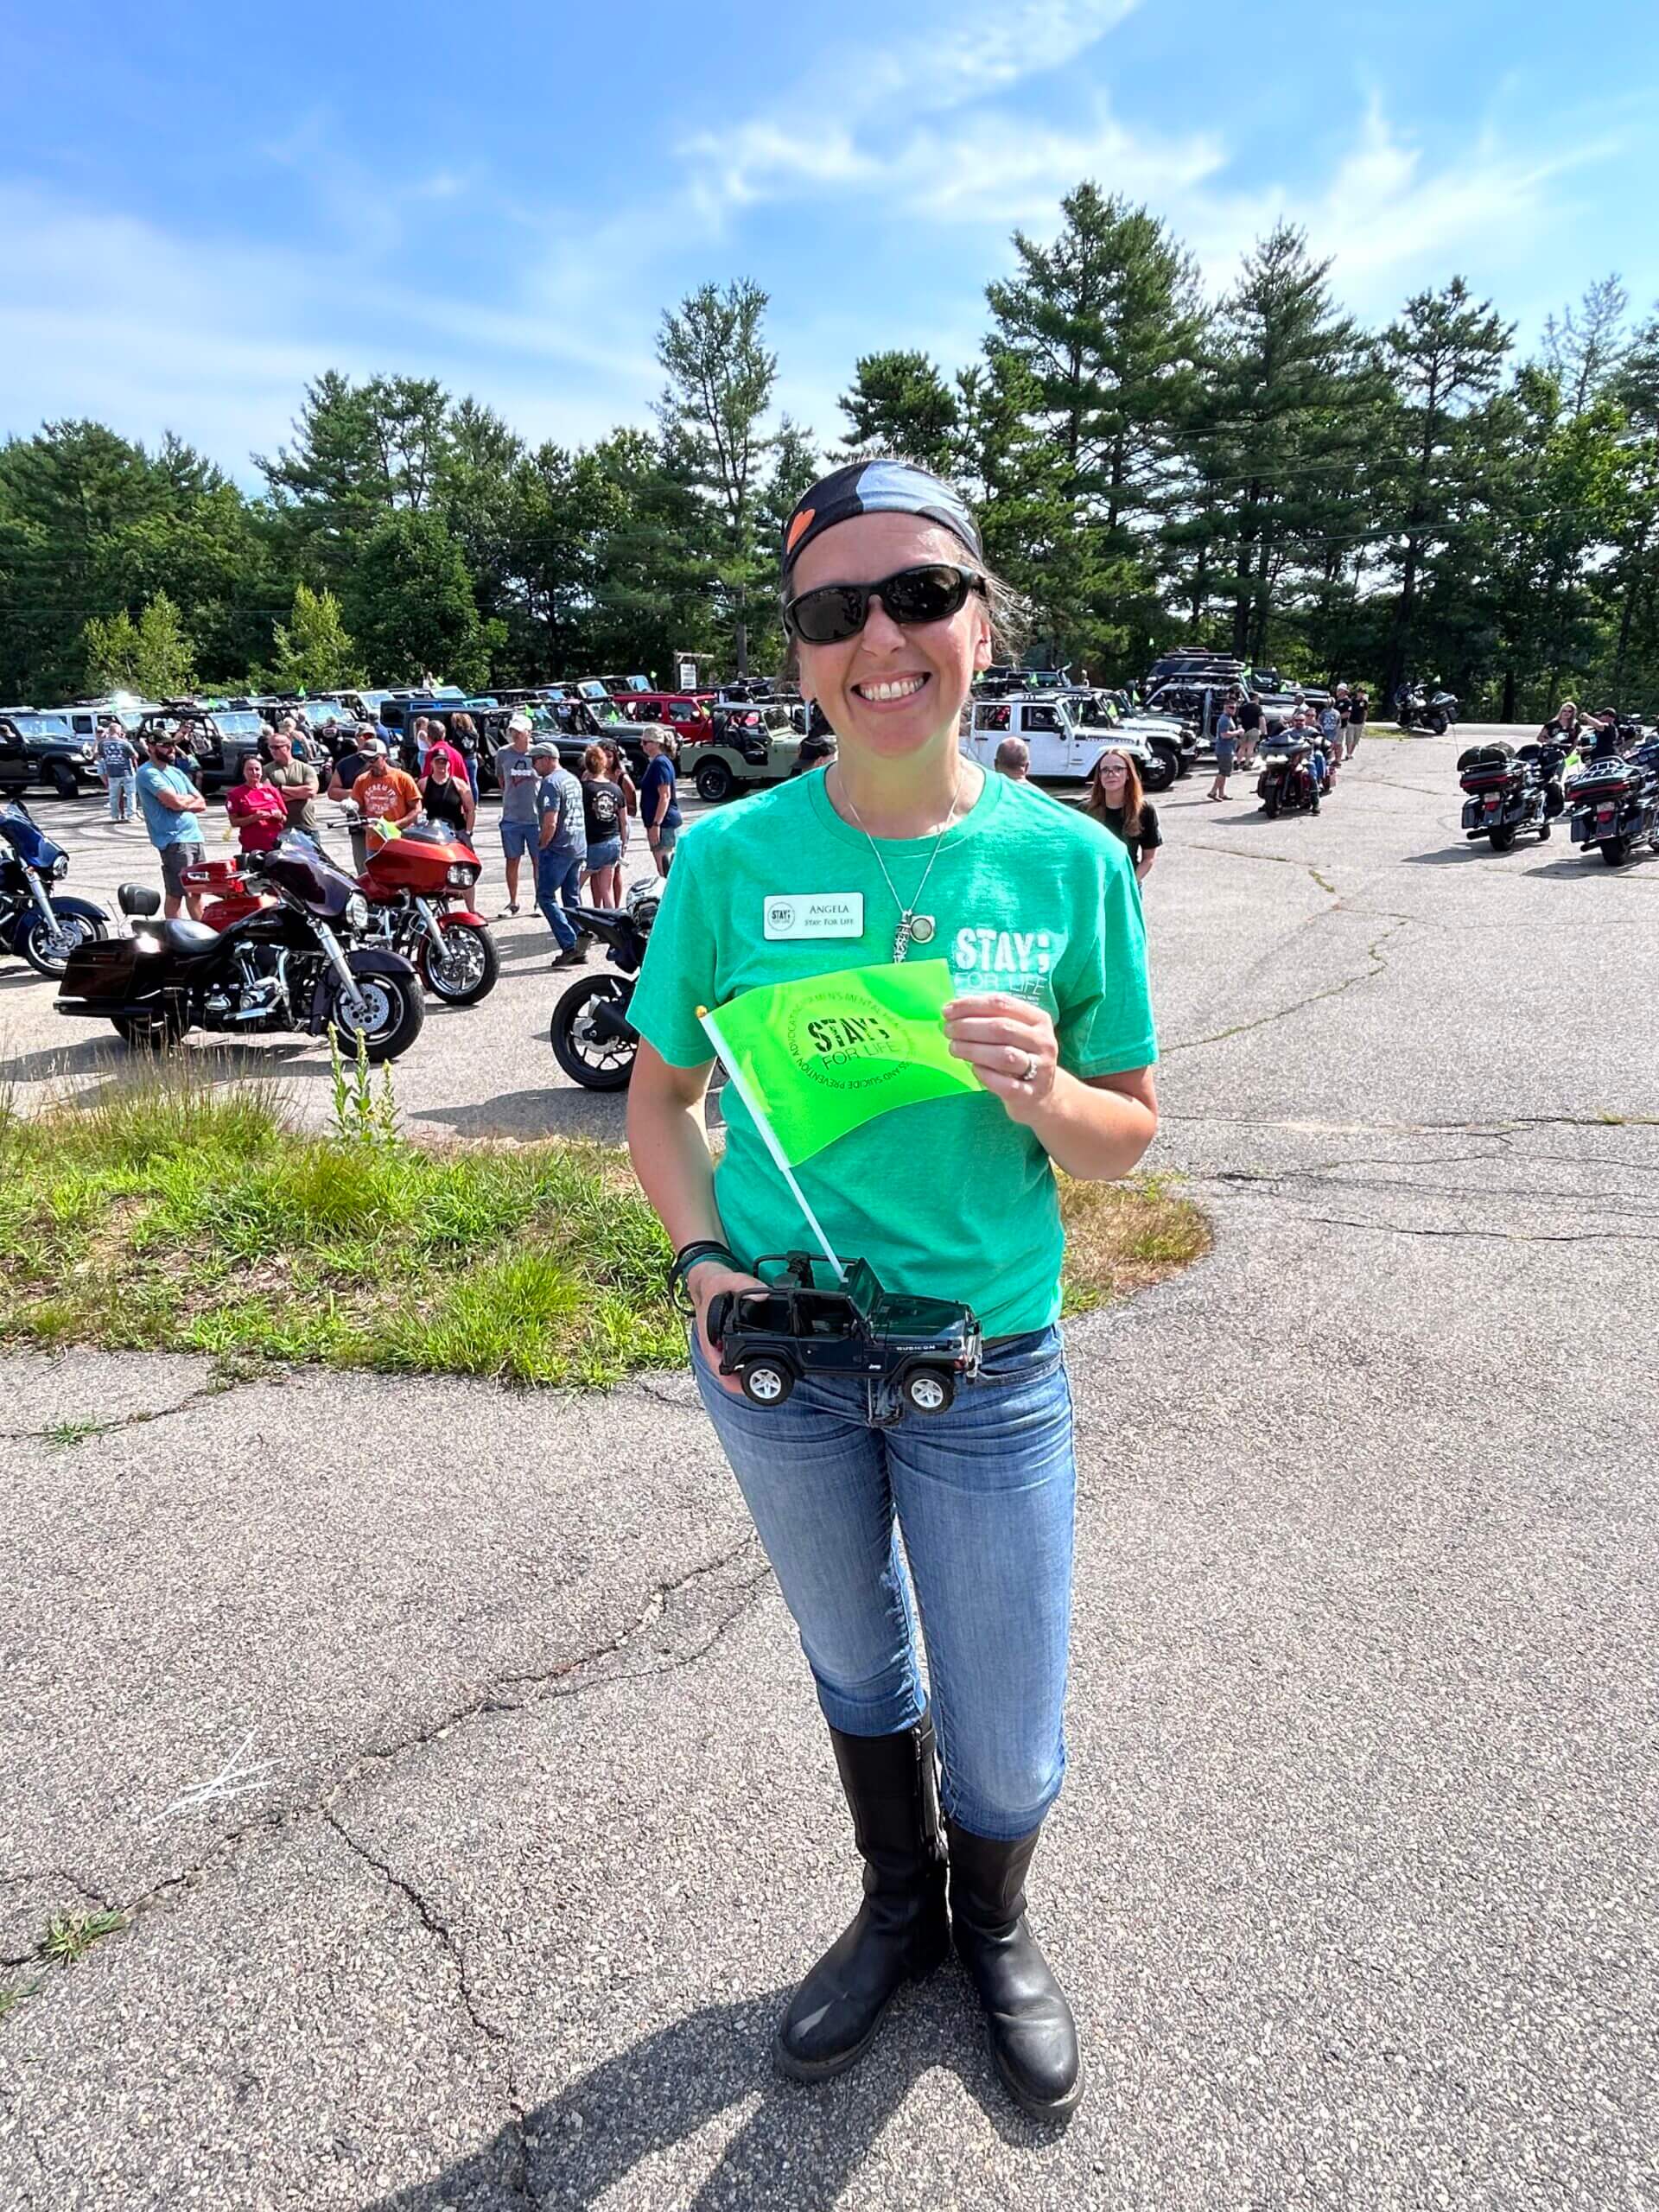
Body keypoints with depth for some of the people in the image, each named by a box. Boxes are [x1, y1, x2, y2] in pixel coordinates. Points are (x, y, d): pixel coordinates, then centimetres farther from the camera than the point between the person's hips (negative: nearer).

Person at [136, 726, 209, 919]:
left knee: (197, 890, 13)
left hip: (193, 836, 8)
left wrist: (182, 802, -7)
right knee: (176, 893, -7)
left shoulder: (176, 771, 18)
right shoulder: (148, 773, -8)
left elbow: (202, 804, 12)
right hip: (174, 839, -8)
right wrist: (191, 798, 2)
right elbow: (175, 802, -19)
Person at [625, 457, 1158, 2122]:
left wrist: (1044, 1095, -23)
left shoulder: (1070, 859, -9)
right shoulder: (728, 857, -9)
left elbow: (1127, 1138, -1)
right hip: (774, 1356, 1)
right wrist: (705, 1262, -14)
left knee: (1008, 1749, 13)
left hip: (989, 1369, 0)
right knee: (856, 1667, 25)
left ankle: (992, 1923, 51)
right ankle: (897, 1909, 56)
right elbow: (661, 1096, 2)